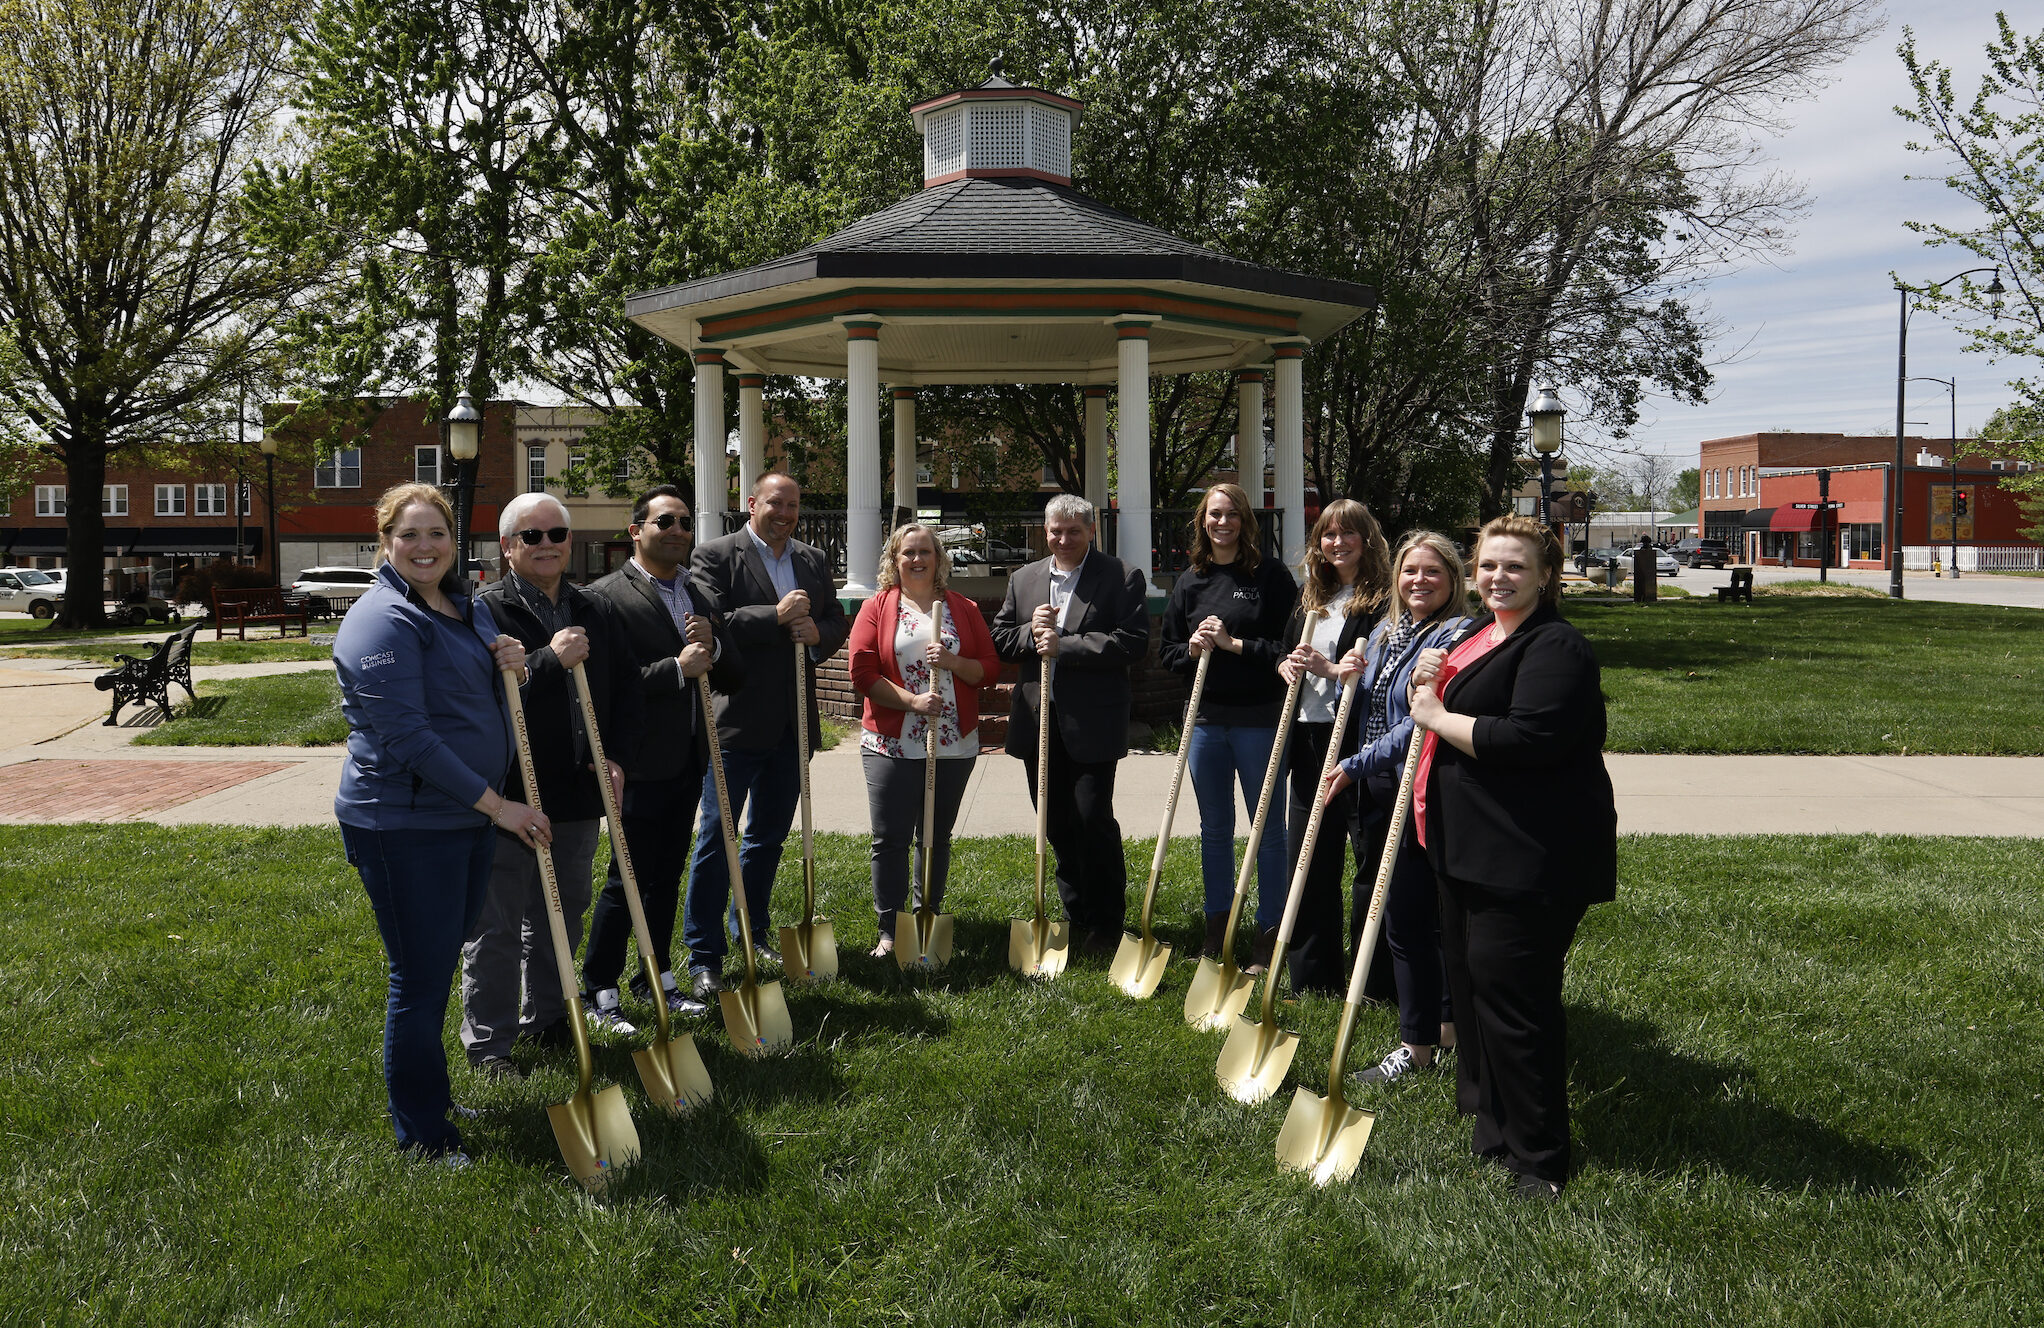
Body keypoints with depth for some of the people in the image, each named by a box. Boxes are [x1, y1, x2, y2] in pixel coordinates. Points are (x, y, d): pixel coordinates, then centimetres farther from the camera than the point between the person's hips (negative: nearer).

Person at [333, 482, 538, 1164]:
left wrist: (511, 664, -2)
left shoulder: (468, 608, 12)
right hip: (403, 825, -8)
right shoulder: (384, 620, -15)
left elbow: (488, 698, 23)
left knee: (439, 967, 20)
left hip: (469, 816, 8)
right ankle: (423, 1138, 14)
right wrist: (498, 804, -21)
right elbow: (407, 737, -22)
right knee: (420, 981, 1)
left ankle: (429, 1100, 36)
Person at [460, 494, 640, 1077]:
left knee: (563, 916, 17)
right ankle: (487, 1040, 13)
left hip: (578, 794, 6)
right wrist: (551, 660, -28)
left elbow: (624, 690, 17)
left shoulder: (593, 613, 11)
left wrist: (615, 756, 3)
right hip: (508, 794, -6)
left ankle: (546, 1017, 33)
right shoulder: (486, 611, -9)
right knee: (497, 924, 2)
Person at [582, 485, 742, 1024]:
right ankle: (600, 990, 12)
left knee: (668, 876, 16)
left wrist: (713, 647, -9)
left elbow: (734, 677, 11)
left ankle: (657, 976, 28)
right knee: (627, 878, 0)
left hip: (688, 761, 7)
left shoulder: (701, 595, 13)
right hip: (641, 762, -7)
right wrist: (677, 669, -22)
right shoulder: (607, 596, -11)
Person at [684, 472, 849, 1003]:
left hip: (792, 722, 6)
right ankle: (704, 954, 5)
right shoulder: (715, 556, -5)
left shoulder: (814, 560, 13)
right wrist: (776, 616, -20)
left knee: (770, 834, 17)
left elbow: (838, 622, 14)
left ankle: (752, 928, 34)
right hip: (735, 720, -6)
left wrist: (817, 632, -8)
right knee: (716, 836, -2)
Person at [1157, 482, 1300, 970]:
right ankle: (1217, 924, 27)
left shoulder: (1271, 576, -6)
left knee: (1268, 828, 4)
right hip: (1205, 718, 5)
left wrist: (1234, 644, -16)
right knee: (1214, 828, 15)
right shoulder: (1190, 582, 8)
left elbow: (1291, 645, -11)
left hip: (1260, 718, -4)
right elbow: (1165, 651, 12)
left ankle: (1269, 934, 13)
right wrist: (1192, 649, -8)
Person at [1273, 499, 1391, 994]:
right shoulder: (1310, 595, 16)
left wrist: (1330, 668, -17)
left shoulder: (1382, 599, -7)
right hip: (1308, 740, 8)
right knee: (1305, 858, 11)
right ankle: (1314, 977, 22)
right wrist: (1287, 664, 4)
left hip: (1355, 741, -8)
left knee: (1371, 855, -1)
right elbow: (1286, 650, 25)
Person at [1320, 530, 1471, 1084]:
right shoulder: (1384, 633, 14)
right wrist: (1347, 678, 3)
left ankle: (1418, 1045, 8)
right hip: (1380, 792, 8)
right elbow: (1367, 710, 25)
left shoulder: (1457, 637, -12)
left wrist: (1356, 766, -16)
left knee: (1408, 917, -4)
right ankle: (1450, 1023, 28)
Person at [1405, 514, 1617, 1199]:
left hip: (1528, 857, -10)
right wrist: (1428, 684, 3)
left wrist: (1438, 717, -17)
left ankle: (1537, 1158, 6)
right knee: (1470, 983, 17)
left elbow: (1526, 738, -28)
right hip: (1468, 847, 10)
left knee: (1513, 995, -6)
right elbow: (1455, 705, 26)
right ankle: (1492, 1123, 33)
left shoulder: (1555, 648, -15)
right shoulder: (1479, 632, 15)